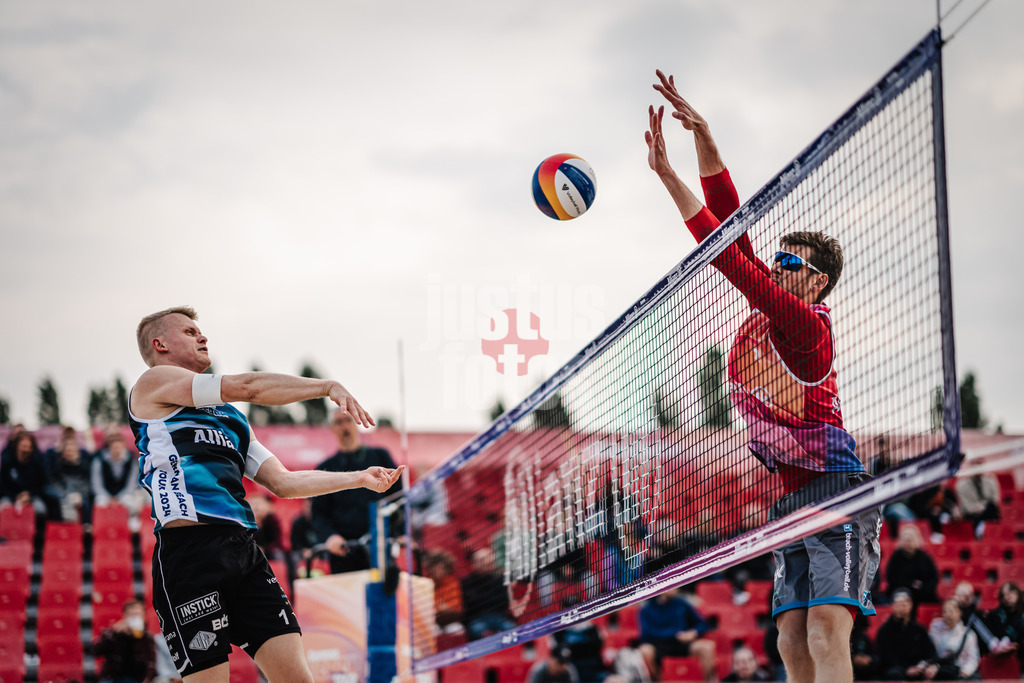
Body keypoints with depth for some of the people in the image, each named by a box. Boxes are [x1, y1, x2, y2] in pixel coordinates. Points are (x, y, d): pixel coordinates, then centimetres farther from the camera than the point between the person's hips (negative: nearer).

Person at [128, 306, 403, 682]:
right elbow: (245, 386, -2)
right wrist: (328, 386, 3)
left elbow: (282, 482, 28)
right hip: (190, 548, -7)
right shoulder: (153, 384, 8)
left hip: (244, 552, 7)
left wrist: (359, 478, 22)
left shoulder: (230, 416, 31)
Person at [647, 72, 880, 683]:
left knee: (826, 634, -22)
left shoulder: (807, 322, -10)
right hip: (790, 500, 9)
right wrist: (702, 136, 5)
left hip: (835, 489, -9)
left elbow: (730, 257, -17)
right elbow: (730, 222, 11)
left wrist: (669, 178, -15)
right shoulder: (766, 310, 13)